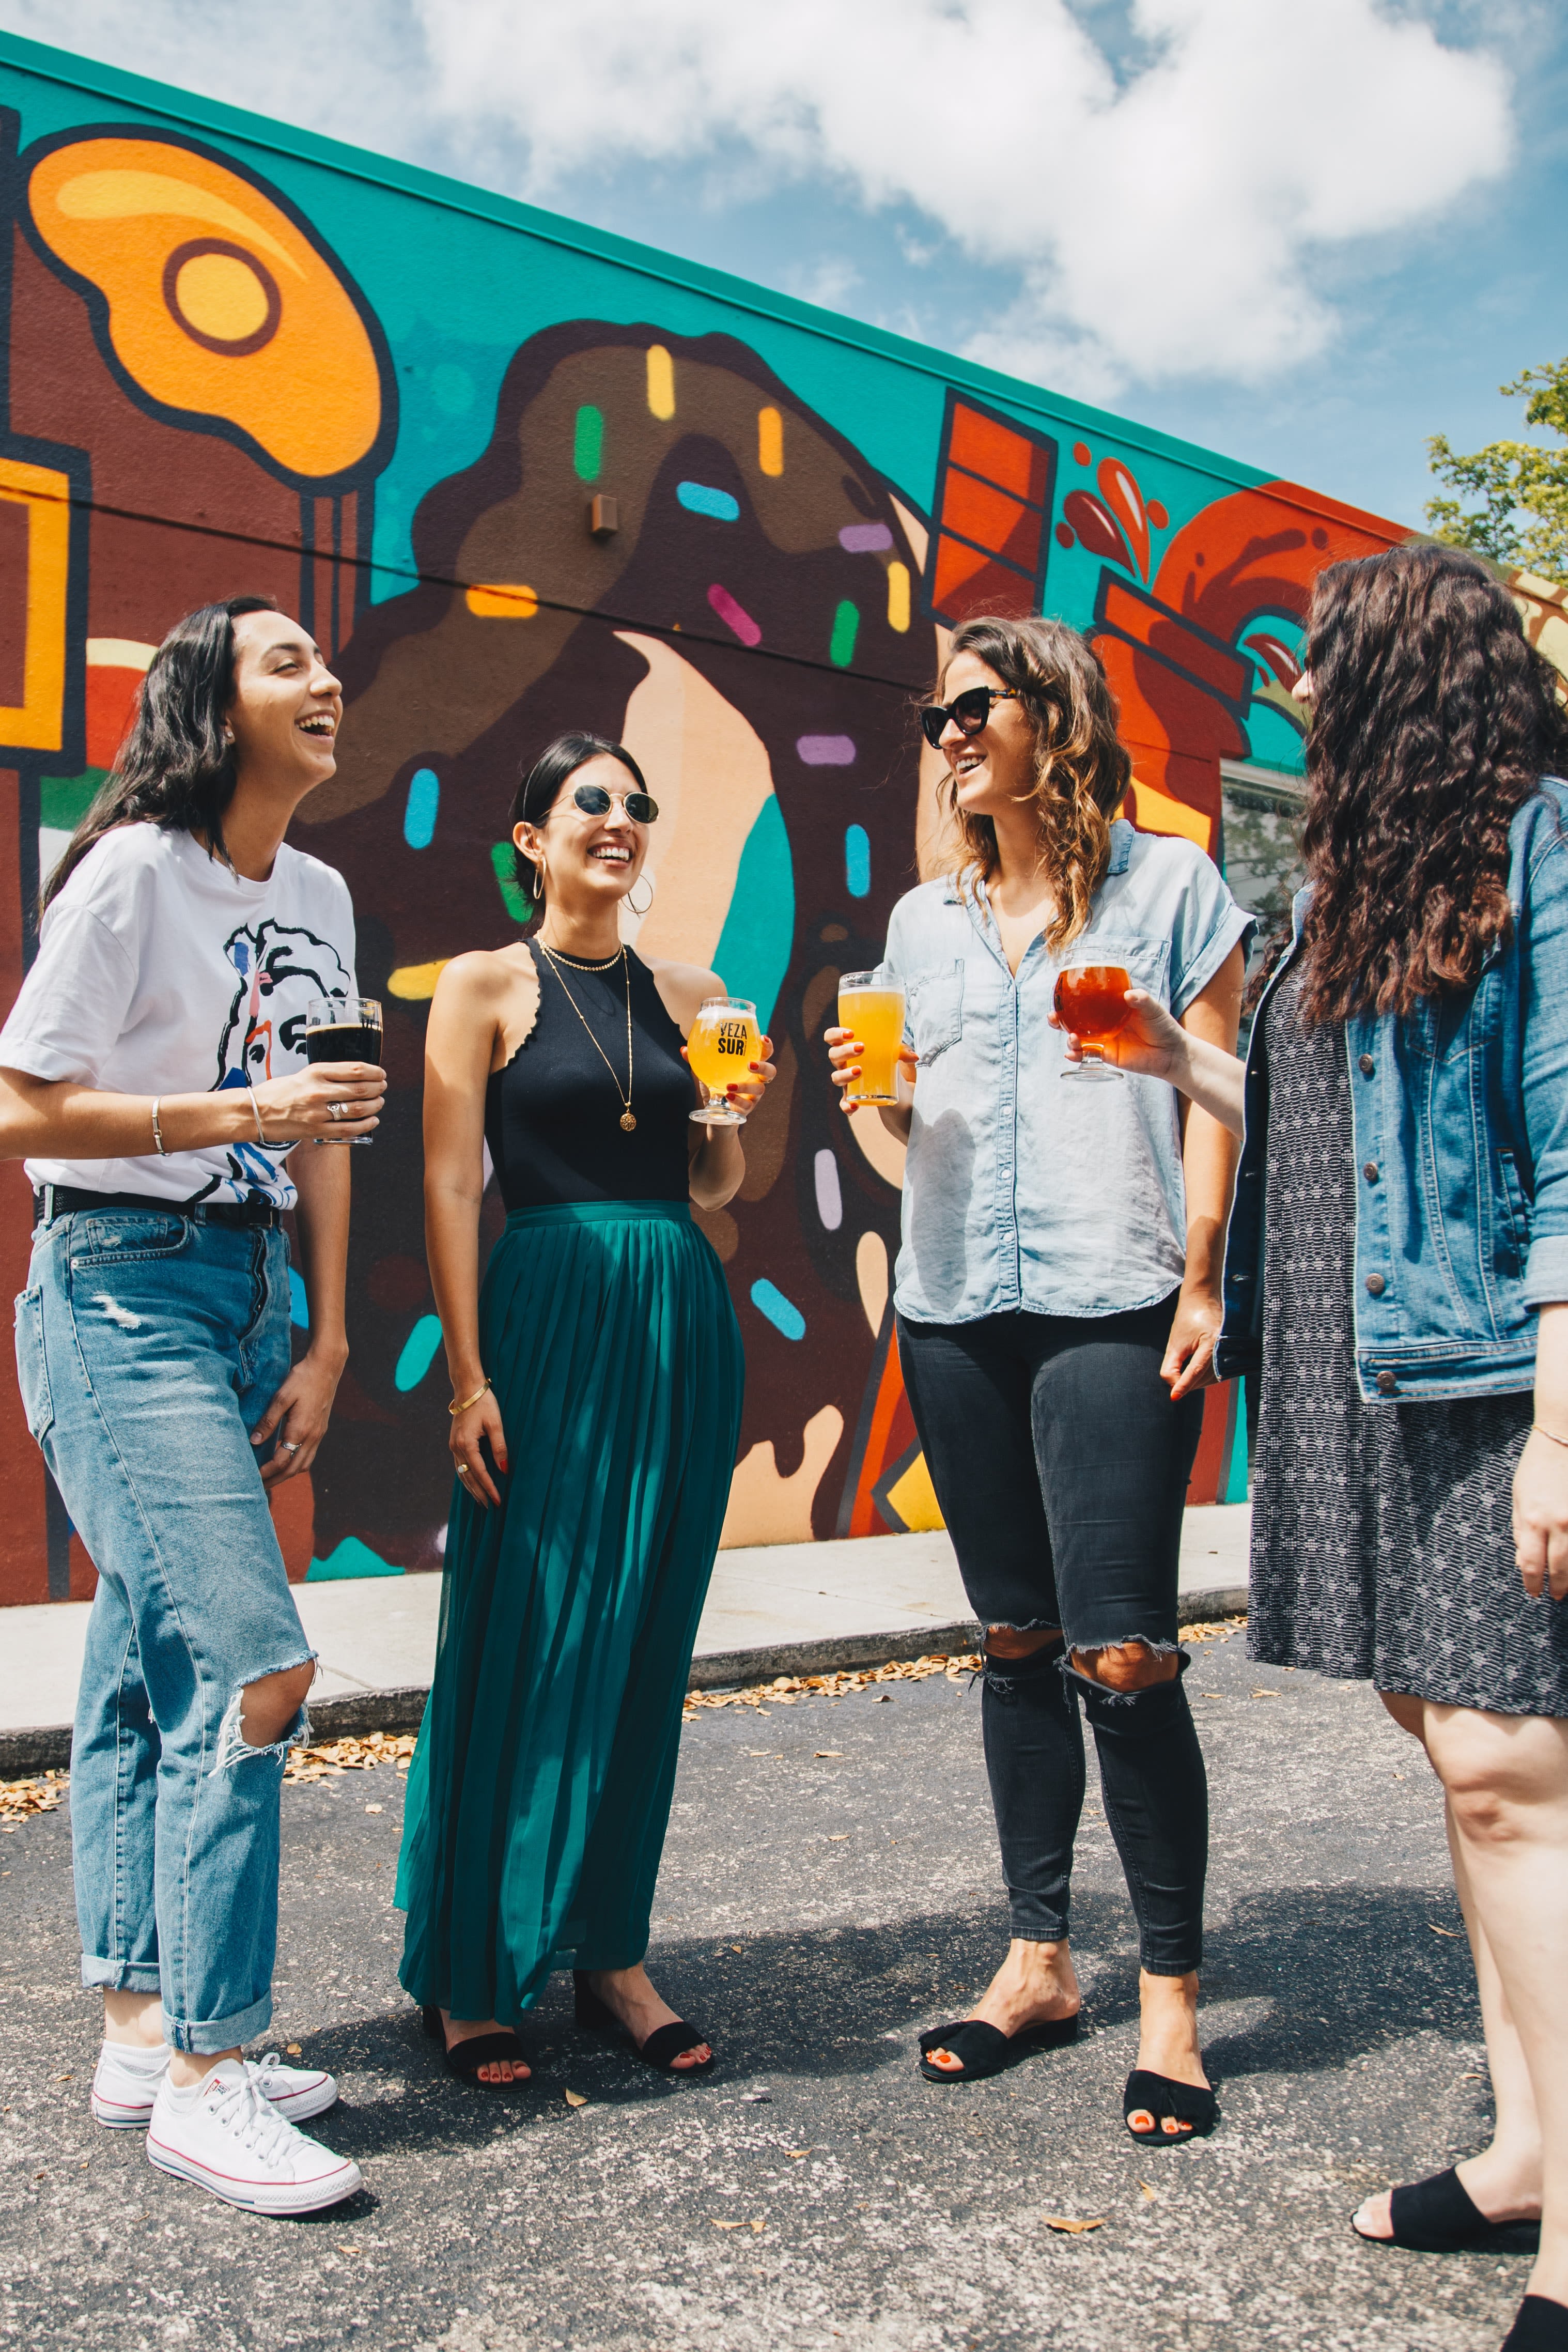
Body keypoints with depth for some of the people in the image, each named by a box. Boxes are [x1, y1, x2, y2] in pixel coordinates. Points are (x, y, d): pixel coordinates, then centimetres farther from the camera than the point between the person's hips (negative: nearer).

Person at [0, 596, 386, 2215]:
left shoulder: (319, 898, 12)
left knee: (153, 1664, 12)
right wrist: (238, 1113, -19)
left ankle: (142, 2036, 22)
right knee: (251, 1661, -13)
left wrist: (323, 1348, 8)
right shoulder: (134, 872, -10)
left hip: (247, 1288, 7)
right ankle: (201, 2078, 0)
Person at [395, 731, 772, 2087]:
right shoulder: (486, 988, 1)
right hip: (550, 1321, -4)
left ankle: (612, 1952, 21)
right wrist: (469, 1375, -13)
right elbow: (452, 1187, -5)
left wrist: (739, 1107, -2)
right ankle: (471, 1975, 12)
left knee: (646, 1647, 9)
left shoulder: (691, 994, 14)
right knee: (524, 1644, -2)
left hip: (684, 1325, 5)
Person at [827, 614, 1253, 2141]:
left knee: (1121, 1653, -9)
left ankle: (1170, 1994, 6)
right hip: (957, 1311, 5)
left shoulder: (1167, 885, 5)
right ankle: (1038, 1960, 23)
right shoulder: (923, 919, 18)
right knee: (1015, 1641, 10)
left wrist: (1200, 1280, -9)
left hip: (1113, 1309, -5)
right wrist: (877, 1090, 0)